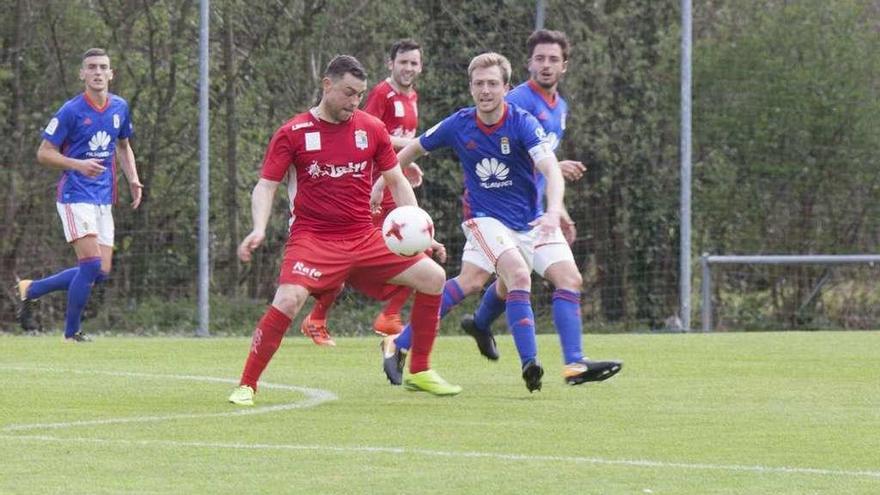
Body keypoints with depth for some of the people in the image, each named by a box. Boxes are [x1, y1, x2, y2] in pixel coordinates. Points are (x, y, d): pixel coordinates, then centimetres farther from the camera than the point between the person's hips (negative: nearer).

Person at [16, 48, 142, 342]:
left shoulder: (119, 108, 7)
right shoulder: (71, 111, -10)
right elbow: (44, 153, -7)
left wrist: (133, 179, 8)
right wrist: (78, 165, -23)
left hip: (103, 199, 7)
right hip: (75, 195, -7)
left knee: (101, 273, 3)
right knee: (92, 264, -17)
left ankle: (31, 289, 20)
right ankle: (71, 334, -4)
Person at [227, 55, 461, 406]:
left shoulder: (371, 129, 6)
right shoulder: (293, 133, -4)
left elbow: (397, 181, 13)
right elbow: (266, 186, -3)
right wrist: (259, 229, -21)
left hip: (365, 239, 4)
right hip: (313, 238, -4)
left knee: (433, 277, -3)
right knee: (288, 300, -29)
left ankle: (419, 373, 11)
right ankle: (246, 386, -13)